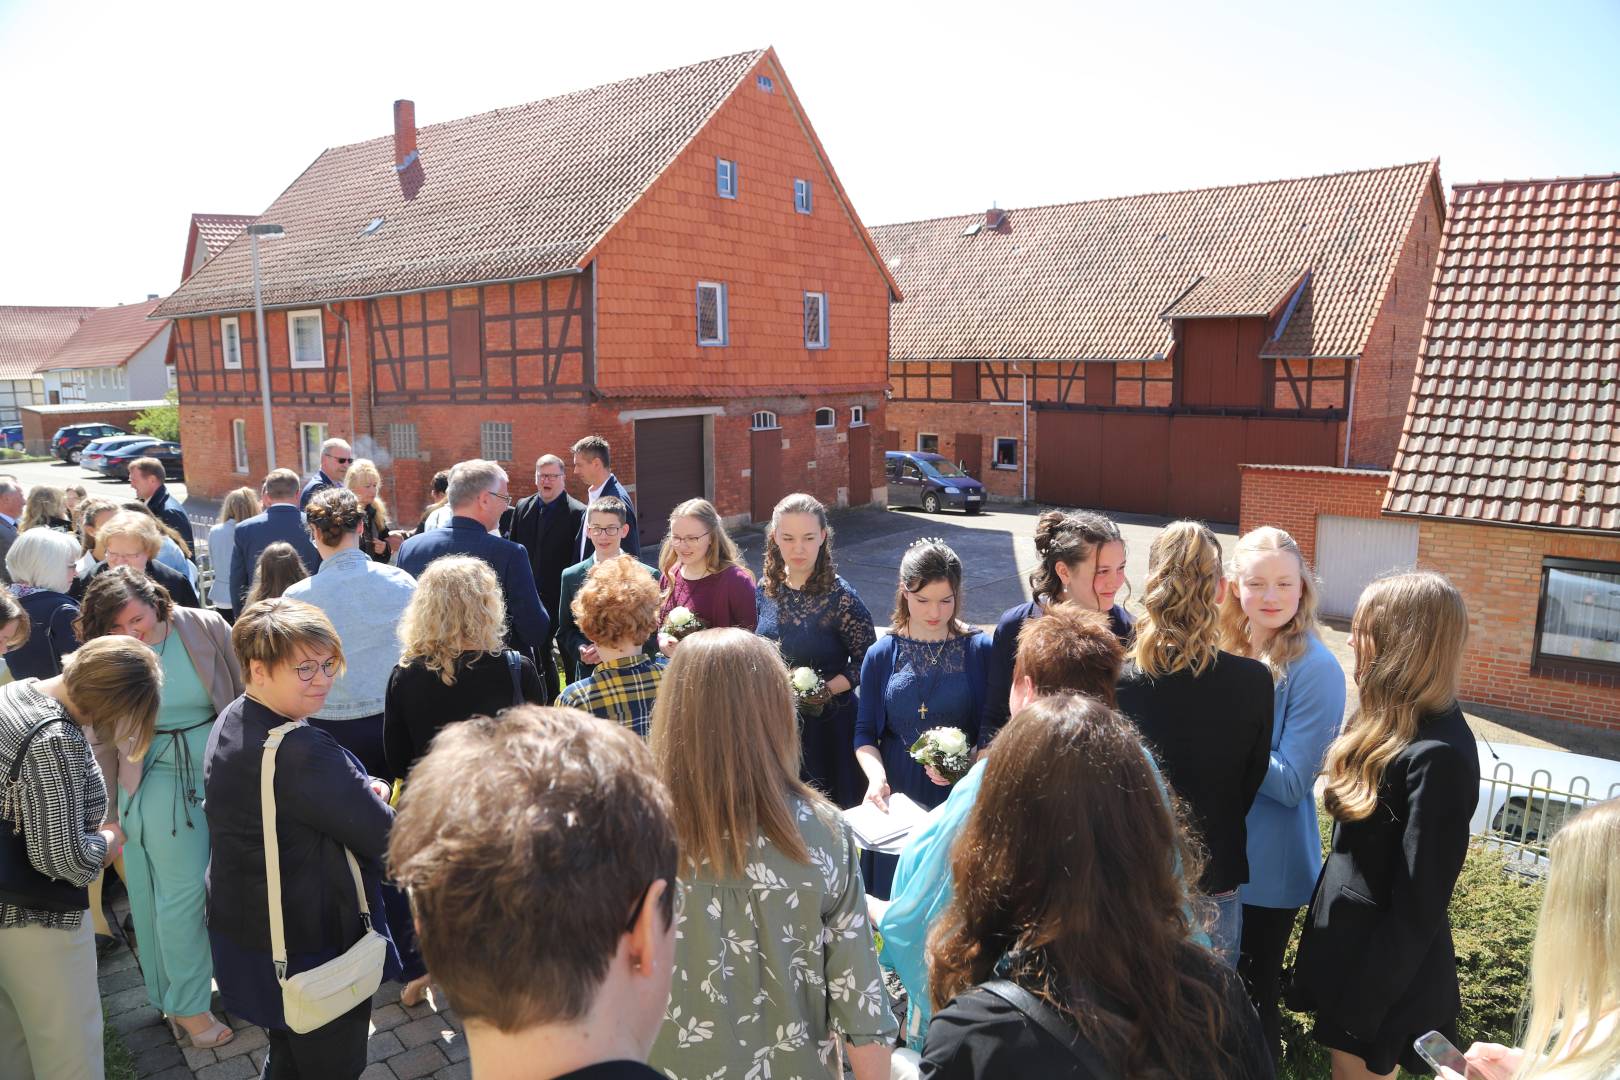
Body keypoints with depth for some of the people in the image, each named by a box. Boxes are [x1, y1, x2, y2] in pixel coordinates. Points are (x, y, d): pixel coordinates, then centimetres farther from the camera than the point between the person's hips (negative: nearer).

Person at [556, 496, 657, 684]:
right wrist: (580, 648, -10)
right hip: (588, 675, 2)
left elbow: (654, 635, -2)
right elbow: (565, 632, 11)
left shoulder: (647, 576, -3)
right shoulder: (571, 576, 6)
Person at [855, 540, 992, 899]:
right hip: (896, 796, 1)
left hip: (961, 798, -1)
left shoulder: (980, 650, -4)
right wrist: (876, 775, -15)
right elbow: (865, 733, 3)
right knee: (894, 897, 9)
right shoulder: (882, 655, 0)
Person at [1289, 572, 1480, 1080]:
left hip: (1383, 959, -8)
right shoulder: (1392, 723, 2)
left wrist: (1369, 1003, -17)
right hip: (1350, 935, 8)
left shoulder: (1437, 754, -27)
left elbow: (1419, 901, -23)